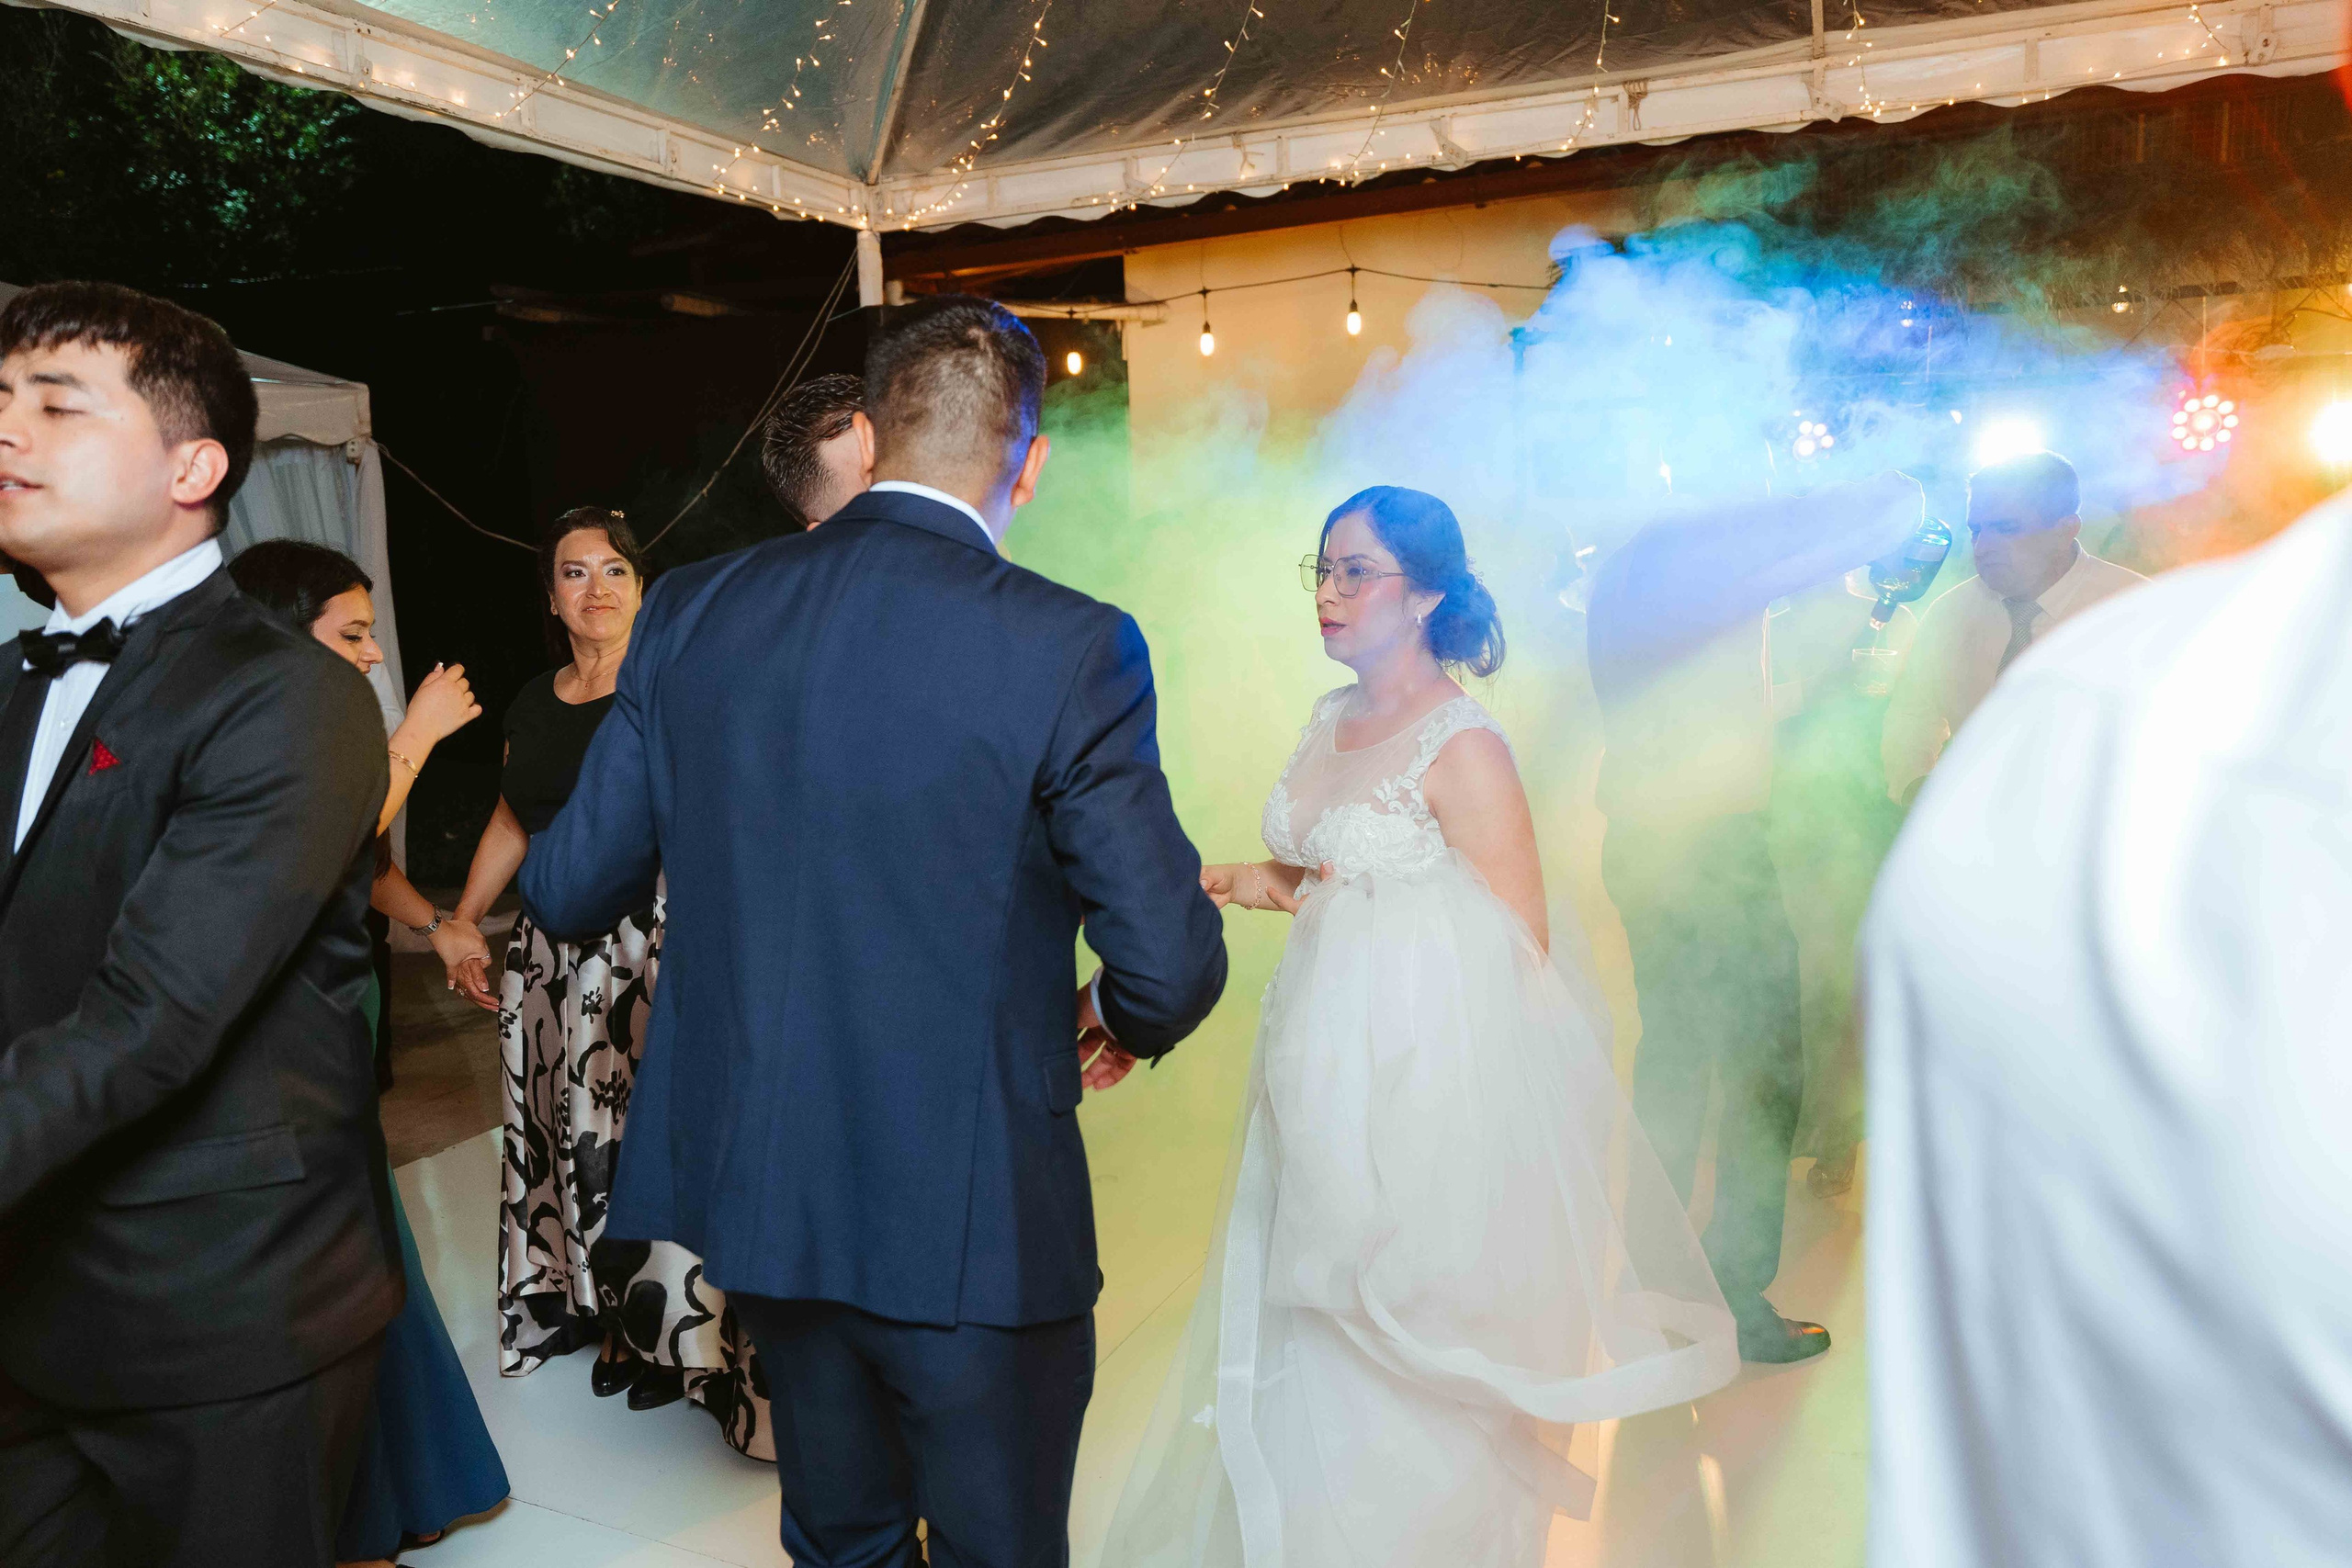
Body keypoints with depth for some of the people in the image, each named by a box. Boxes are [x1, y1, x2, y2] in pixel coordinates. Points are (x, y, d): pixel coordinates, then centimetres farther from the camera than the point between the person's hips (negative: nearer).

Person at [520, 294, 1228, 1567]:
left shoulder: (691, 611, -4)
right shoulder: (1069, 647, -17)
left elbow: (567, 888, 1)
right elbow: (1171, 963, -17)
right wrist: (1121, 1021, 6)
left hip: (758, 1183, 5)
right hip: (971, 1219, -4)